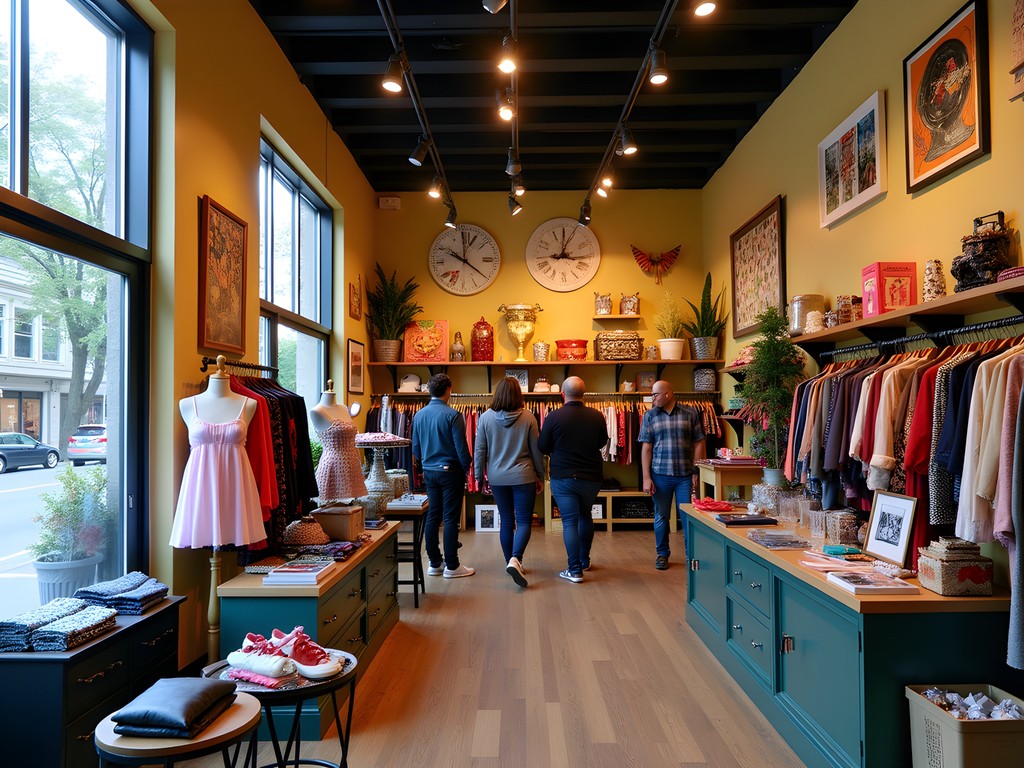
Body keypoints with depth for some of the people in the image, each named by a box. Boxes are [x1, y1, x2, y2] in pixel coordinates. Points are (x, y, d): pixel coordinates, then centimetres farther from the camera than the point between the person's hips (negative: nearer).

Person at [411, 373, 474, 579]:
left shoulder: (419, 415, 4)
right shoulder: (452, 415, -15)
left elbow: (415, 448, 10)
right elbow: (461, 446, -14)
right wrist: (467, 467, 1)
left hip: (429, 472, 6)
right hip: (450, 471, -6)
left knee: (432, 517, 12)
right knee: (450, 519, -1)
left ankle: (434, 563, 19)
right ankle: (452, 566, 5)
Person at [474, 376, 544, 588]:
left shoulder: (486, 417, -5)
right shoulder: (528, 417, -8)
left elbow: (479, 450, -1)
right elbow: (536, 450, -1)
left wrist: (479, 475, 11)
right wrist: (540, 475, 11)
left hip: (497, 478, 2)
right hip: (523, 477, -2)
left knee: (506, 521, 14)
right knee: (524, 521, 2)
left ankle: (510, 562, 23)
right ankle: (515, 559, -18)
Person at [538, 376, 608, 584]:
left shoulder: (554, 417, -12)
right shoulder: (597, 416, -5)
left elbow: (543, 447, -4)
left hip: (563, 478, -3)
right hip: (591, 477, 3)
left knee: (570, 521, 3)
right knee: (585, 516, 23)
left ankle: (574, 570, 2)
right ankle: (585, 560, 33)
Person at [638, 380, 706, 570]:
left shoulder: (690, 414, 1)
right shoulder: (650, 416, 3)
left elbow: (698, 444, 3)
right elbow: (646, 448, 0)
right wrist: (646, 478, -5)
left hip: (686, 475, -1)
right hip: (660, 474, 1)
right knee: (661, 517, 10)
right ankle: (662, 554, 25)